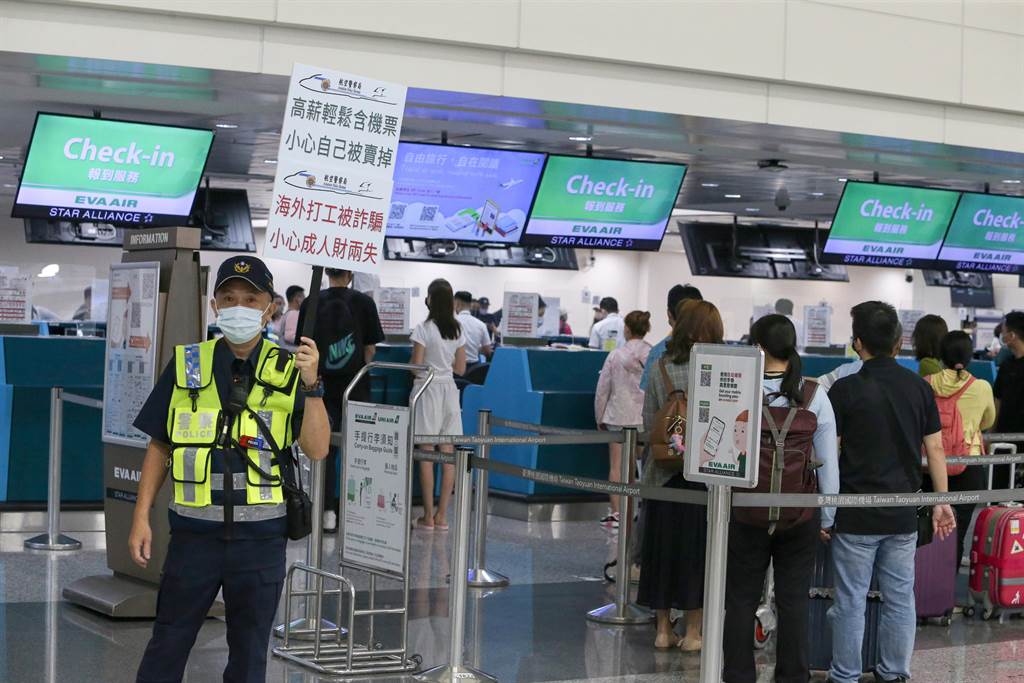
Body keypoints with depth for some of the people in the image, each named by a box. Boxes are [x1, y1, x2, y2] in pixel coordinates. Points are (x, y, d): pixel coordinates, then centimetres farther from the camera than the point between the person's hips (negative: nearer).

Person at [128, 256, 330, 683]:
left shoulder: (288, 372, 0)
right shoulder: (185, 367, 2)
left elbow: (316, 450, -8)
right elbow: (159, 447, 7)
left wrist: (311, 385, -19)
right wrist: (142, 517, 3)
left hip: (260, 536, 0)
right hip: (195, 531, 0)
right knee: (168, 644, 8)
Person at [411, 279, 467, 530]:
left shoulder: (424, 329, -11)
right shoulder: (458, 330, 5)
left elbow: (416, 366, -11)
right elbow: (461, 369, 9)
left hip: (427, 389, -5)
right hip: (449, 389, 5)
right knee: (448, 453, 6)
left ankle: (428, 516, -1)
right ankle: (442, 515, 7)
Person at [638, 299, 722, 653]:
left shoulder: (661, 369, -3)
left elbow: (648, 422, 0)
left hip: (665, 474, 2)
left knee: (664, 545, 11)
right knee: (697, 547, 7)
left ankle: (663, 627, 18)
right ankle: (692, 632, 11)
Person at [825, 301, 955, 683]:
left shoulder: (846, 389, -9)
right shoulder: (920, 388, 2)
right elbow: (935, 449, 4)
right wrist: (942, 502, 11)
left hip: (856, 516, -4)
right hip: (903, 516, 4)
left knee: (851, 601, 4)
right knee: (900, 599, 11)